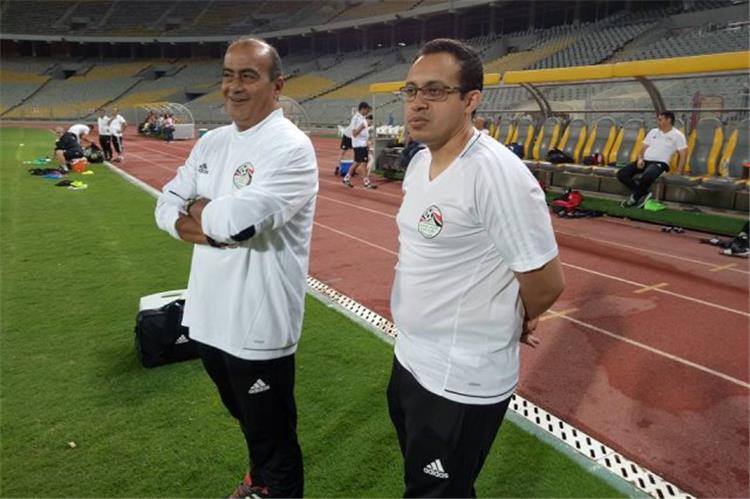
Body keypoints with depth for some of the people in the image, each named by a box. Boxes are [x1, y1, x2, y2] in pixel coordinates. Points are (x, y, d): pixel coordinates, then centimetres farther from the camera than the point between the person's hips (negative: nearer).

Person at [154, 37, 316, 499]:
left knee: (273, 434, 12)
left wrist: (195, 209, -8)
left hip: (258, 323, -8)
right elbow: (166, 207, 7)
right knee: (247, 418, 29)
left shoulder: (291, 148, -18)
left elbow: (238, 220, -30)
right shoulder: (212, 142, 8)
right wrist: (212, 228, -14)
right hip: (210, 314, 8)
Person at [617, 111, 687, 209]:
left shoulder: (677, 135, 3)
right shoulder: (653, 132, 19)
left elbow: (683, 154, 0)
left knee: (646, 177, -40)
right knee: (621, 174, -16)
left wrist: (678, 173, -7)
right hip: (645, 161, 6)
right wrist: (640, 159, -4)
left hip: (660, 163, -6)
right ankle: (643, 193, -12)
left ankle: (635, 197, -13)